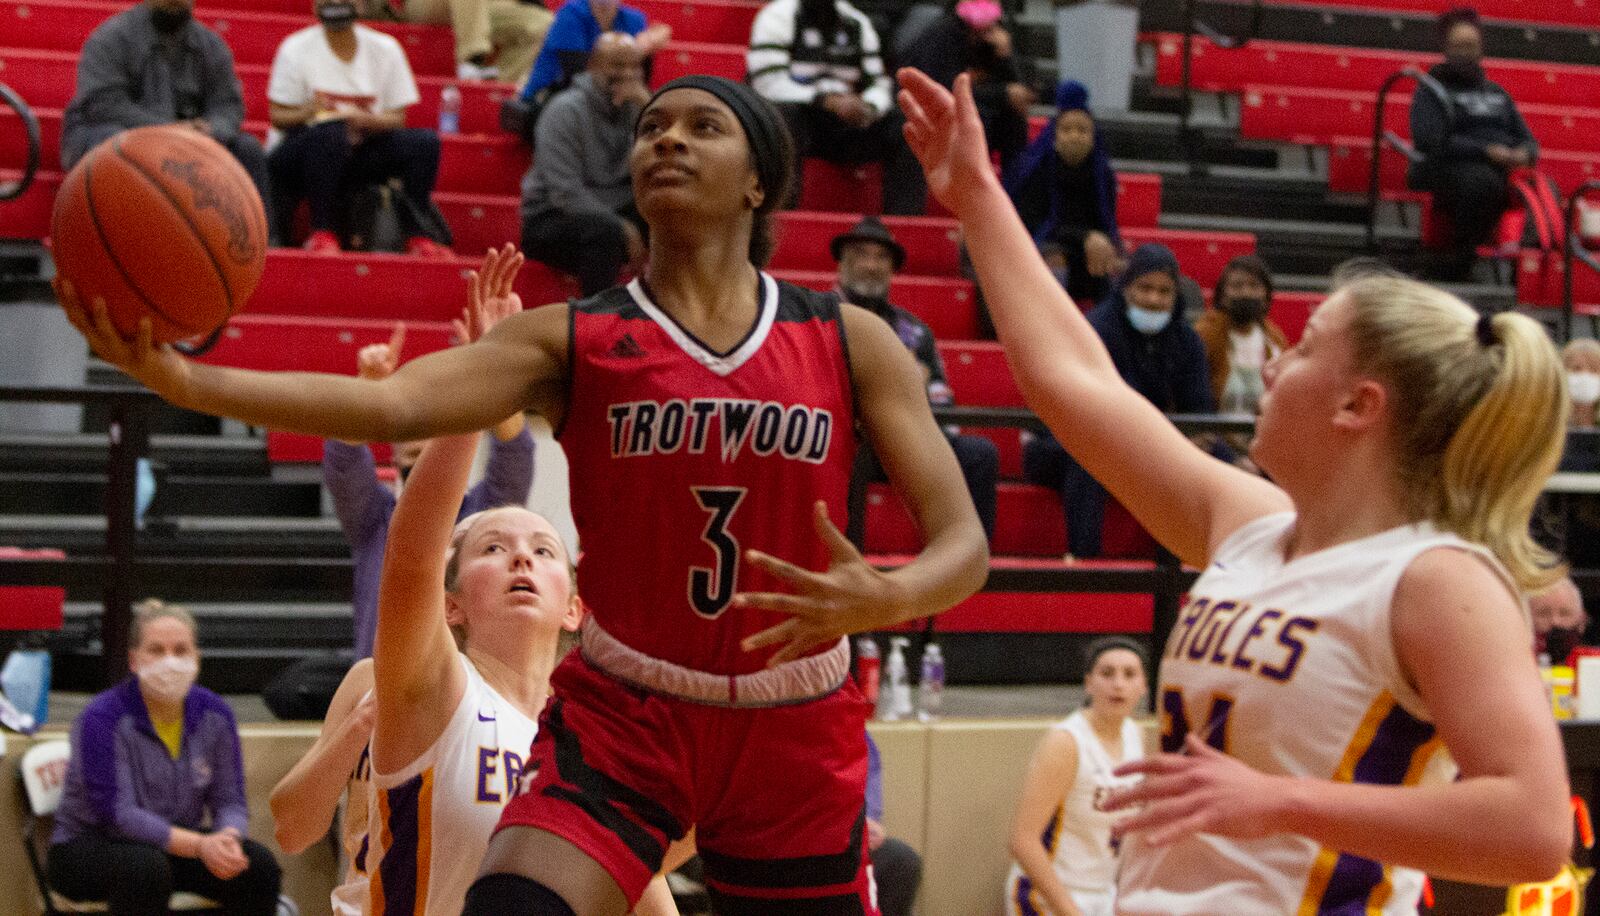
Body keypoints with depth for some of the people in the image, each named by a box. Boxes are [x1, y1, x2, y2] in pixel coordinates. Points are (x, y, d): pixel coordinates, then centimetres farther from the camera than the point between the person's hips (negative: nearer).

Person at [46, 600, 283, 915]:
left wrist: (228, 840, -27)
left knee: (259, 864, -20)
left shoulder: (214, 713, -1)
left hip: (176, 844, 5)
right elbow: (116, 814, -24)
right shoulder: (102, 718, -18)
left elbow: (229, 801, -2)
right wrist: (198, 845, -35)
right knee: (145, 865, -38)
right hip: (87, 848, -5)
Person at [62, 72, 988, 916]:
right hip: (621, 715, -1)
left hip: (794, 735, 2)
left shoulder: (850, 341, -1)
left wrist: (883, 600, -30)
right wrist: (190, 381, -37)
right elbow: (394, 403, -20)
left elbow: (965, 544, -5)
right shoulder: (573, 341, -3)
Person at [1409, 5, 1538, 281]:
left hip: (1505, 171, 6)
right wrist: (1486, 152, -15)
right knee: (1482, 180, -41)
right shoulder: (1432, 91, 9)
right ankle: (1460, 253, -23)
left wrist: (1524, 153, -2)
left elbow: (1527, 140, 24)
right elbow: (1429, 141, -8)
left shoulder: (1496, 93, 27)